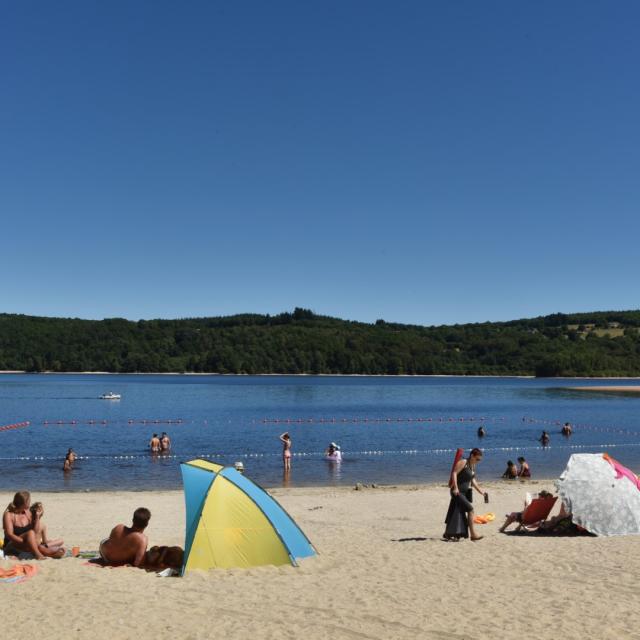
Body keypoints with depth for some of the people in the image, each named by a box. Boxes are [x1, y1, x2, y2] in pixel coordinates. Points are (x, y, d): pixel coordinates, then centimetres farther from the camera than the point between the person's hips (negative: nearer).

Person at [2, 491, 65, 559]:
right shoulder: (9, 515, -9)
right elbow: (9, 534, -19)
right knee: (30, 532, -29)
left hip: (25, 546, 6)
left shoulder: (28, 513, 6)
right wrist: (26, 542, -29)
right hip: (11, 546, -6)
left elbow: (36, 532, -1)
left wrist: (37, 517, -11)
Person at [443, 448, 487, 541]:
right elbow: (454, 473, -18)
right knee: (470, 509, -15)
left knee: (458, 514, 11)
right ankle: (473, 534, -11)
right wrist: (455, 487, -24)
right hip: (458, 491, -9)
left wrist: (479, 490, 13)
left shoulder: (473, 465, 13)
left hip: (466, 492, 9)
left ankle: (448, 534, 21)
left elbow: (472, 480, 19)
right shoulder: (463, 462, -13)